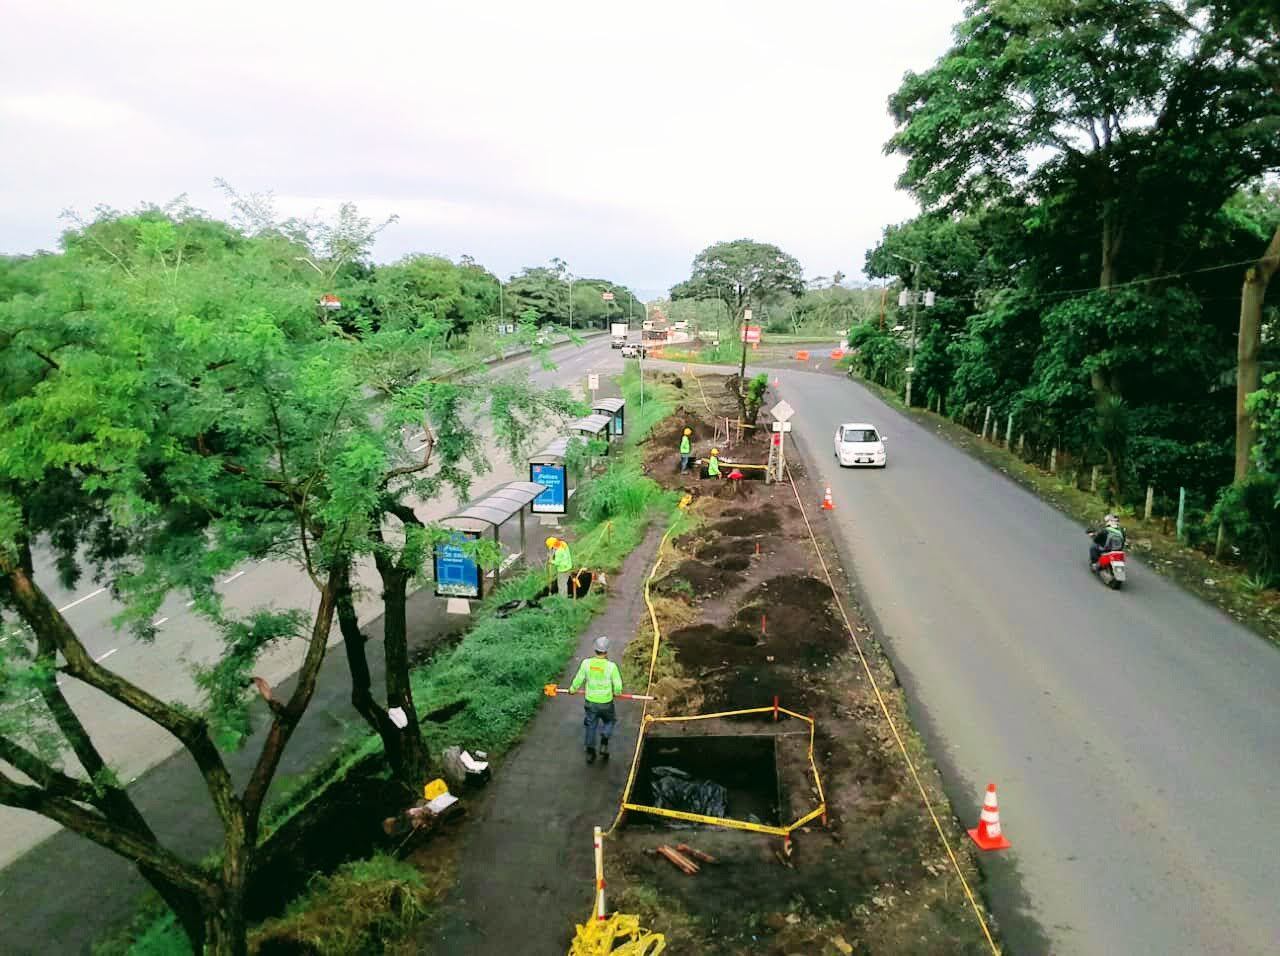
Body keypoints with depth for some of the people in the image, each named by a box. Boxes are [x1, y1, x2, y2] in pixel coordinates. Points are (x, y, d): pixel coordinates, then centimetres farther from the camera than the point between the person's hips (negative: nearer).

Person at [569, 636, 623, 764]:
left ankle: (590, 752, 27)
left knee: (591, 726, 20)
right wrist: (617, 692, 11)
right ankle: (604, 743, 8)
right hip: (606, 703, -2)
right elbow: (618, 686, -12)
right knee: (609, 722, 26)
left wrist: (572, 689, 19)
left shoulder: (586, 663, -14)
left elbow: (579, 679, -1)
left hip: (591, 702, 2)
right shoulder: (611, 666, -20)